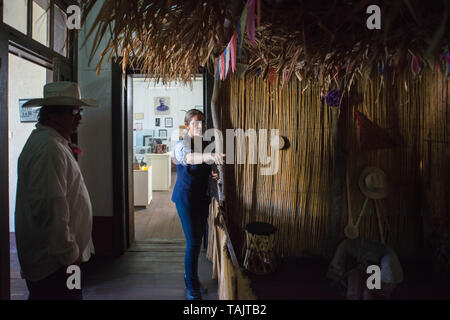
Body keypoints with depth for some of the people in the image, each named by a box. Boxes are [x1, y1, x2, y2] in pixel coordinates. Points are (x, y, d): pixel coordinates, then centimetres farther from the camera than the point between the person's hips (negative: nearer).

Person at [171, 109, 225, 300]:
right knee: (193, 241, -5)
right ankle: (192, 288, 10)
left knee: (198, 239, 15)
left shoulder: (206, 145, 5)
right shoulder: (181, 145, -15)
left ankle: (190, 275, 35)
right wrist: (209, 156, -60)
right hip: (185, 198, -7)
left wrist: (212, 173, -1)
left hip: (202, 197, 7)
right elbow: (188, 157, -40)